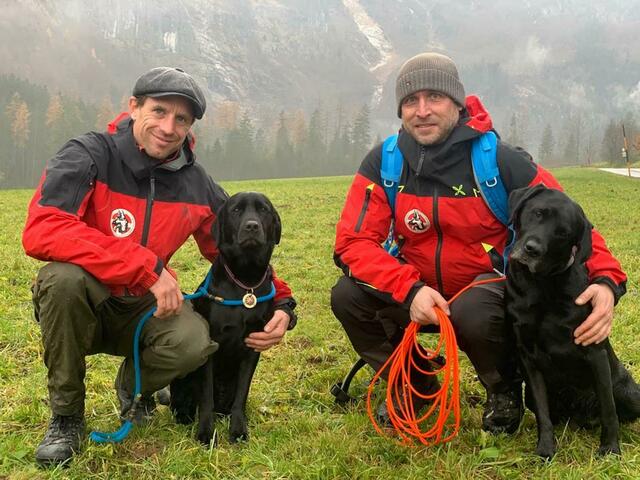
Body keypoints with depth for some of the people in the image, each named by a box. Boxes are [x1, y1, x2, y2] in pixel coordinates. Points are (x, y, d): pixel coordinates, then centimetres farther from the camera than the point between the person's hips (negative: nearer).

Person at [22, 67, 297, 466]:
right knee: (64, 276, -36)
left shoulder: (199, 186, -3)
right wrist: (148, 267, -35)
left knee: (195, 340, -29)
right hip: (77, 307, -2)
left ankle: (134, 385, 10)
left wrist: (282, 305, -10)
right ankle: (66, 415, -12)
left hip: (142, 310, 3)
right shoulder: (90, 156, -16)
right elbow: (41, 231, -33)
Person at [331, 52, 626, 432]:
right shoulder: (383, 163, -10)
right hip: (418, 289, 3)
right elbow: (353, 241, -16)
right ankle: (415, 385, 7)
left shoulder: (501, 161, -17)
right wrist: (410, 290, -32)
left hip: (490, 284, -3)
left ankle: (505, 389, 0)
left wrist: (606, 280, -34)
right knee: (348, 295, -20)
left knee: (473, 312, -37)